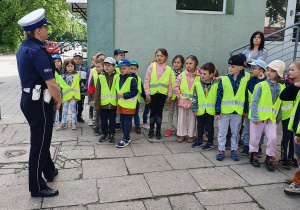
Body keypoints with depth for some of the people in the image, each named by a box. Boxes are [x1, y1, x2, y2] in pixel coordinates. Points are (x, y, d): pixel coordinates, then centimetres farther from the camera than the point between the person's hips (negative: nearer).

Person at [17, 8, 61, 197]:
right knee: (40, 143, 1)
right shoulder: (37, 50, -20)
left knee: (42, 139, 23)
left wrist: (53, 98, 15)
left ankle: (49, 171, 42)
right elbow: (51, 83, -24)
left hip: (29, 98, 10)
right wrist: (58, 100, -6)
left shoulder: (23, 48, 10)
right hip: (39, 103, -10)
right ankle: (37, 187, 15)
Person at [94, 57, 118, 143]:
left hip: (113, 103, -1)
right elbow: (97, 92, 3)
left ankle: (111, 134, 23)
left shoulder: (116, 77, -1)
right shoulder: (101, 77, 1)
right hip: (103, 103, 1)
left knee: (112, 120, 10)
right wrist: (97, 104, 0)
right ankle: (104, 134, 27)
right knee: (103, 120, 12)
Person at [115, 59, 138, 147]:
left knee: (127, 122, -1)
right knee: (123, 121, 14)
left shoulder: (132, 79, -14)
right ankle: (127, 137, 27)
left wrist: (124, 95, -21)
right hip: (121, 103, 7)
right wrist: (118, 95, 6)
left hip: (129, 104, -7)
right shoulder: (118, 78, 8)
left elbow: (135, 92, -17)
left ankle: (125, 140, 4)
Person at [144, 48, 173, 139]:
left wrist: (169, 95, 4)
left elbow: (170, 83, 6)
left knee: (159, 112, 6)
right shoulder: (152, 66, 0)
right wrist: (147, 94, -5)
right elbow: (147, 80, -1)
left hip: (162, 93, 1)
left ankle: (158, 131, 17)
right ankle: (151, 130, 19)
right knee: (153, 111, 6)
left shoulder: (168, 69, 3)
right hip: (153, 93, -1)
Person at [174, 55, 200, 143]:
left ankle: (191, 135, 20)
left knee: (192, 118, 8)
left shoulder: (199, 76, -5)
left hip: (193, 101, -1)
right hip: (183, 100, 2)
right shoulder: (182, 75, 0)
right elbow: (176, 86, 3)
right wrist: (179, 95, -3)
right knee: (182, 118, 9)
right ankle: (182, 134, 20)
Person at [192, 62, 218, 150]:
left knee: (209, 127, 7)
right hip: (200, 110, 3)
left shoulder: (216, 85, -6)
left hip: (210, 110, -2)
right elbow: (194, 98, 2)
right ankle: (200, 140, 33)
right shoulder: (197, 85, -1)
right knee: (200, 126, 16)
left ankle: (210, 142, 21)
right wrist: (194, 109, -1)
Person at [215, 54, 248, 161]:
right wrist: (217, 111, -7)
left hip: (237, 111, 1)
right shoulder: (223, 79, -4)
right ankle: (221, 150, 19)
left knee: (235, 132, 13)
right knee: (222, 132, 8)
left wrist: (245, 109, 5)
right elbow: (219, 95, -4)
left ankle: (234, 150, 26)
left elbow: (246, 96, 6)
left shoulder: (244, 81, 0)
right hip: (224, 110, -1)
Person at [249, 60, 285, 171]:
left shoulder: (280, 88, 4)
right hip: (258, 116, -2)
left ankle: (270, 158, 11)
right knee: (255, 138, 8)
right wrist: (254, 116, -13)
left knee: (273, 138, -8)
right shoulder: (262, 85, -7)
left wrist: (278, 117, 14)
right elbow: (254, 101, -9)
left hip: (271, 117, 2)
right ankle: (254, 155, 29)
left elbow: (279, 104, 12)